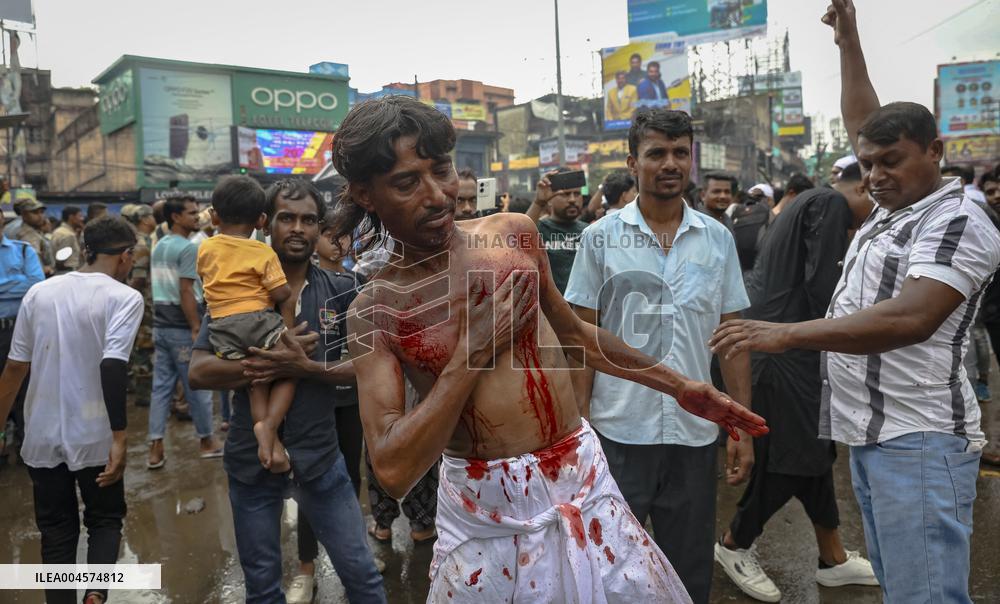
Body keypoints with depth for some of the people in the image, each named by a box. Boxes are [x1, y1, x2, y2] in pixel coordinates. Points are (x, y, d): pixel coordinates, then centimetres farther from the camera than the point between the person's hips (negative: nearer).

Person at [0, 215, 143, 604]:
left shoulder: (39, 292, 4)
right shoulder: (124, 297, -10)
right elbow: (111, 366, -22)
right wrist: (119, 436, -21)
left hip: (42, 436, 4)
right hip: (93, 436, -3)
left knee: (56, 531, 17)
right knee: (104, 520, 15)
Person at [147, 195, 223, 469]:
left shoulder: (159, 246, 14)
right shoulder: (188, 248, -14)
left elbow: (159, 288, 17)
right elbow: (186, 292, -20)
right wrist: (196, 329, -19)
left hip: (161, 325, 8)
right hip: (181, 327, -8)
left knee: (161, 386, 9)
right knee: (197, 387, 5)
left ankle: (155, 449, 10)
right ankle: (206, 442, 18)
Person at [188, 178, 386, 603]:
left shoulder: (341, 291, -2)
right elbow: (198, 373, -11)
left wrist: (304, 367, -21)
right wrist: (266, 362, -23)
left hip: (319, 454, 0)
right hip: (250, 457, 0)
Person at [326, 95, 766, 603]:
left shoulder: (514, 233, -2)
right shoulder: (376, 309, -10)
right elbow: (393, 471, -17)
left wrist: (678, 386, 15)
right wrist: (473, 347, -18)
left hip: (581, 479, 3)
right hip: (484, 509, -3)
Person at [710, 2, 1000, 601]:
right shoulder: (890, 211, 15)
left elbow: (910, 319, -25)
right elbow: (863, 121, 26)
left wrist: (786, 334, -30)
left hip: (919, 439, -8)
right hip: (868, 434, 8)